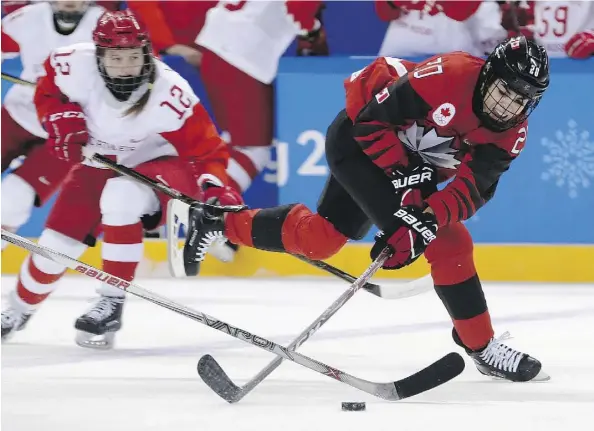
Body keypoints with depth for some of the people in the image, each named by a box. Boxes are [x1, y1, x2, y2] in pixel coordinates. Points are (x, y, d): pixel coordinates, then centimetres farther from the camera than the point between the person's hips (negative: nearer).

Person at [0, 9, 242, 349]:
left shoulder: (169, 93, -34)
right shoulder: (78, 66, -24)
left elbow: (206, 148, -27)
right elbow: (48, 91, 0)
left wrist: (215, 188, -43)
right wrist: (62, 118, -17)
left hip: (157, 165, -4)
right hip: (100, 165, 4)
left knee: (121, 194, -36)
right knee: (57, 244, 0)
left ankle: (112, 305, -26)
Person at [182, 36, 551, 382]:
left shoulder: (512, 132, -15)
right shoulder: (449, 76, -34)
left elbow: (473, 188, -21)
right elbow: (371, 120, -28)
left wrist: (432, 218, -36)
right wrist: (403, 173, -29)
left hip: (413, 161, 7)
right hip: (361, 139, -7)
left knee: (320, 239, 17)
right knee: (447, 244, -18)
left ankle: (219, 223, 35)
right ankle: (482, 348, -9)